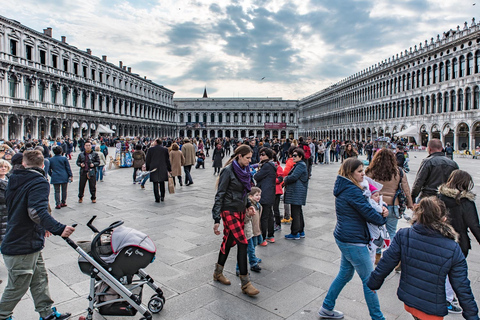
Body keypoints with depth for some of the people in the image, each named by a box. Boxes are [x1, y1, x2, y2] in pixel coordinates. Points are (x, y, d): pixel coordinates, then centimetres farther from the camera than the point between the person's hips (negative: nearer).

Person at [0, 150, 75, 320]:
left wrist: (42, 227, 28)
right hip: (23, 248, -9)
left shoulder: (14, 180, 9)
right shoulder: (39, 183, -20)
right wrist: (58, 228, -46)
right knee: (17, 287, 9)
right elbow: (37, 211, -36)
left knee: (40, 279, 17)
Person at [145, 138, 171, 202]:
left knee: (155, 184, 2)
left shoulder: (151, 149, -1)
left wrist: (147, 168, 13)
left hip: (153, 169, -2)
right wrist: (169, 169, 11)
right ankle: (162, 197, 15)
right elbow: (168, 160, 5)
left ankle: (157, 198, -2)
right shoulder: (165, 149, 2)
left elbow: (147, 160, 3)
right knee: (162, 183, 13)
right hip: (163, 169, 2)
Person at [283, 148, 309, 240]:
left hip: (296, 193, -11)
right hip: (297, 192, 11)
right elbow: (293, 176, 21)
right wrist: (287, 179, 3)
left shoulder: (300, 165, -15)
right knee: (298, 211, 16)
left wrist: (285, 180, -4)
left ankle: (295, 233, 3)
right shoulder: (299, 165, 18)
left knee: (295, 212, -4)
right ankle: (301, 231, 26)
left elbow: (293, 177, -21)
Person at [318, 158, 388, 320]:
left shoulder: (344, 188, 9)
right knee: (369, 280, 5)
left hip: (344, 238, 10)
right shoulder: (352, 191, -22)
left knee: (345, 274, 21)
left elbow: (363, 207, 13)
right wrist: (382, 218, 2)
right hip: (353, 241, -10)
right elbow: (369, 213, -19)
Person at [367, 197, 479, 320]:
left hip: (408, 300, 2)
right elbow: (462, 288, -9)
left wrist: (373, 283, 7)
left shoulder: (403, 236, -17)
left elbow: (385, 264, -9)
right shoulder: (454, 250, -18)